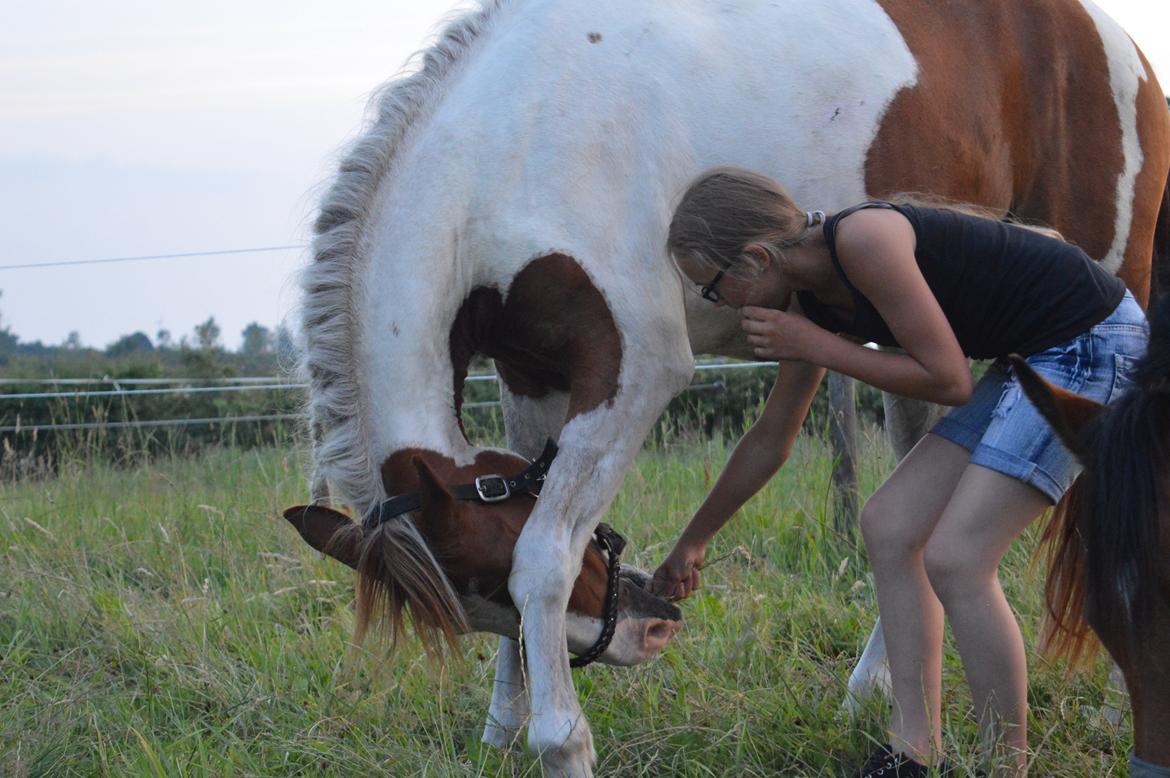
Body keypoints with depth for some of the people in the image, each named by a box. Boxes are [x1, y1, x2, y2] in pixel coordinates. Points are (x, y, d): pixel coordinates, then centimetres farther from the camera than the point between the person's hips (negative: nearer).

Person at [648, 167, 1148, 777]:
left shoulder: (864, 240, -23)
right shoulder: (809, 300, 5)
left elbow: (948, 380, -21)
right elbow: (769, 440, 19)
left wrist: (817, 347, -15)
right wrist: (691, 542, 28)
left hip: (1094, 339, -10)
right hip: (1033, 359, 10)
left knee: (955, 557, -14)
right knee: (888, 526, 7)